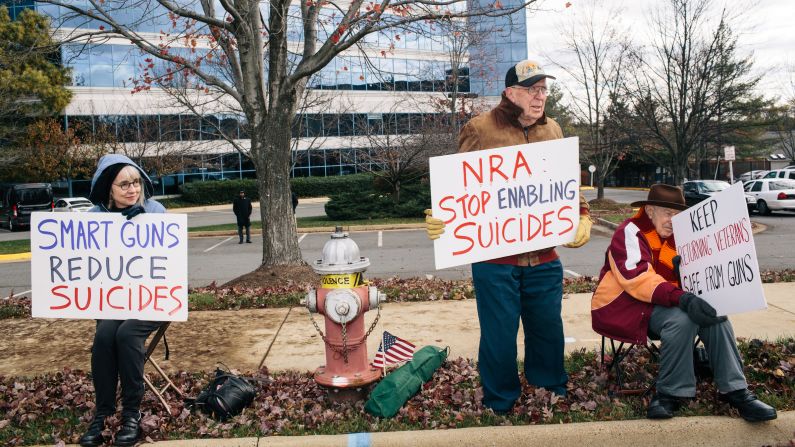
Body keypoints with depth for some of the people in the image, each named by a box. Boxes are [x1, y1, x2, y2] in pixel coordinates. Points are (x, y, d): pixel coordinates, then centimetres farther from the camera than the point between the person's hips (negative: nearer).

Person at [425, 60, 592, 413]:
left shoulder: (552, 130, 12)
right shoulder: (480, 130, -4)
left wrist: (582, 218, 3)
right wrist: (439, 219, -20)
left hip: (544, 257, 5)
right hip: (494, 258, -4)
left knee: (548, 328, 16)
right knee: (499, 334, 7)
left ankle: (551, 391, 40)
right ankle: (500, 403, 28)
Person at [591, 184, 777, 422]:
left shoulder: (675, 235, 12)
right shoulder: (630, 232, -14)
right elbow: (638, 279, -28)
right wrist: (682, 299, -38)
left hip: (663, 302, 8)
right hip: (625, 305, -8)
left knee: (713, 314, -14)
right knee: (681, 319, -31)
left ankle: (735, 390, -10)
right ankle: (672, 391, -18)